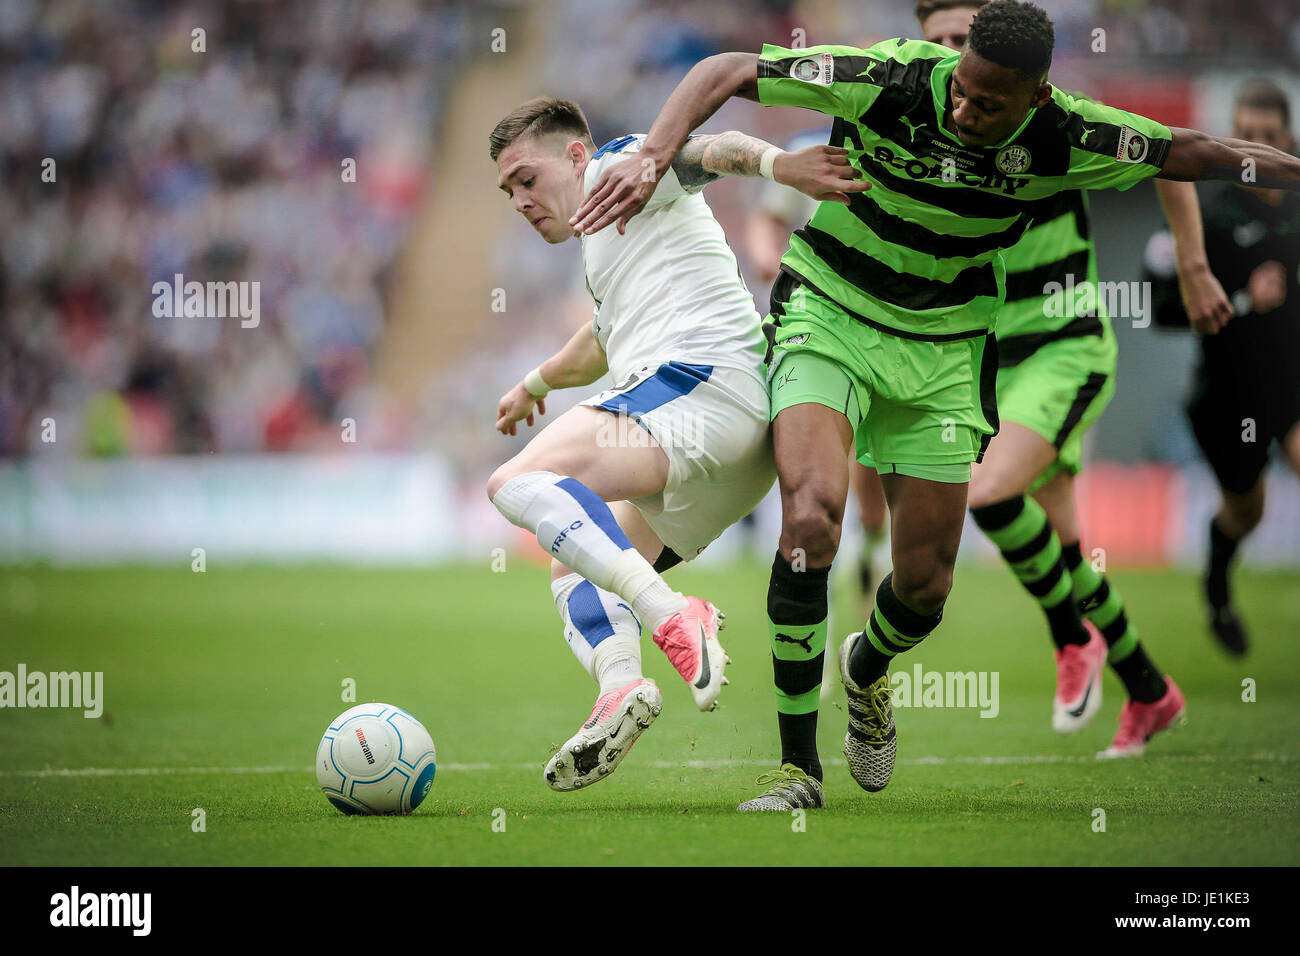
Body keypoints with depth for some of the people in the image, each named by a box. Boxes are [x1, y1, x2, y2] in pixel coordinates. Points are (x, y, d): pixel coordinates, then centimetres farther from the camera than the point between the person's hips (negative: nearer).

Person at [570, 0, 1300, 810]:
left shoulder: (1062, 141, -15)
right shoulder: (889, 81, -23)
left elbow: (1184, 152, 1)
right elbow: (726, 73, -19)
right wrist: (653, 159, -32)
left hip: (944, 352, 3)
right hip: (827, 318, -3)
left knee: (926, 587, 3)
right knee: (812, 515, -27)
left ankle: (868, 671, 43)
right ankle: (799, 767, -17)